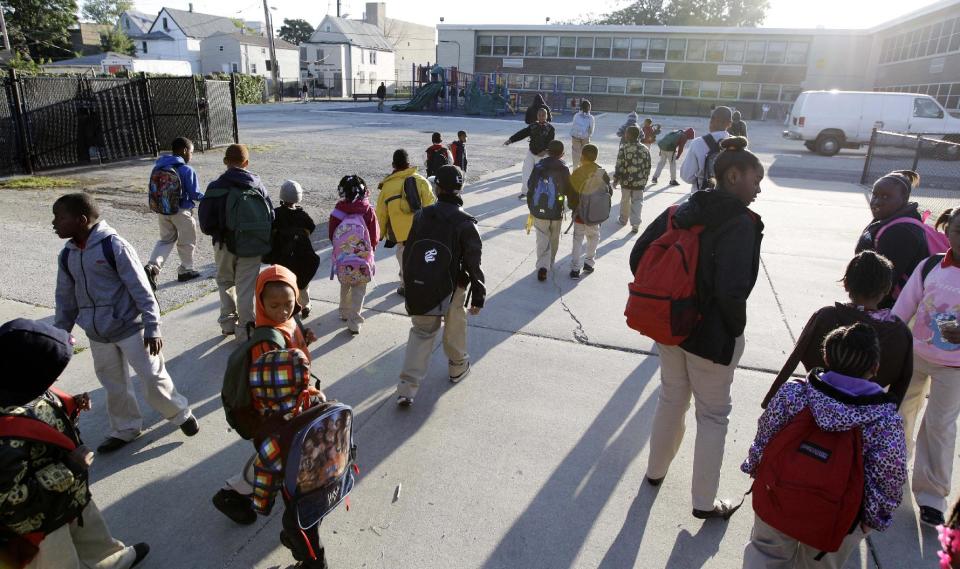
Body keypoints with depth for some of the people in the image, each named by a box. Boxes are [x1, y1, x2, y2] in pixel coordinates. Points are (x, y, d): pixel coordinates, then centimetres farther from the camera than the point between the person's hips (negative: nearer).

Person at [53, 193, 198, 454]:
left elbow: (141, 290, -16)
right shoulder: (67, 254, 3)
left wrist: (152, 329, -16)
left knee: (152, 378, -1)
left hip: (130, 328, -6)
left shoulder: (114, 246, -17)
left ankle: (180, 414, 22)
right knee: (113, 385, 16)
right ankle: (125, 429, 34)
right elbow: (65, 298, 14)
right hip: (97, 335, 6)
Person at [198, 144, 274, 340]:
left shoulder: (215, 187, -9)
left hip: (225, 245, 0)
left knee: (225, 282, 22)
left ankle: (228, 323, 26)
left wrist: (218, 234, 11)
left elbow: (205, 224, -9)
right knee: (246, 288, 8)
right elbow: (270, 216, -3)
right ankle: (245, 330, 12)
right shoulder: (256, 185, -6)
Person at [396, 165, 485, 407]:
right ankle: (458, 367, 44)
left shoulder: (421, 215, -4)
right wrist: (478, 296, -4)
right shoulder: (465, 223, -15)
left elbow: (408, 253, 4)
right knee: (454, 330, 20)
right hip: (452, 288, -3)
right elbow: (473, 264, -14)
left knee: (421, 332, 13)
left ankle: (407, 388, 5)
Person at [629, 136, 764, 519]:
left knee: (671, 399, 24)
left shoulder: (684, 210, 1)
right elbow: (732, 289, -29)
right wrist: (736, 326, -9)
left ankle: (656, 470, 41)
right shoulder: (742, 223, -19)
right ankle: (704, 502, 25)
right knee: (713, 415, 11)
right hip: (713, 334, -6)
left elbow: (638, 256, 0)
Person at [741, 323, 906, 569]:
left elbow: (763, 438, -7)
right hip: (835, 524, 0)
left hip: (777, 503, 0)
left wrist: (758, 470, 12)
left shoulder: (792, 392, -17)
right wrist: (873, 519, 5)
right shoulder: (886, 421, -20)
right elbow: (887, 481, -13)